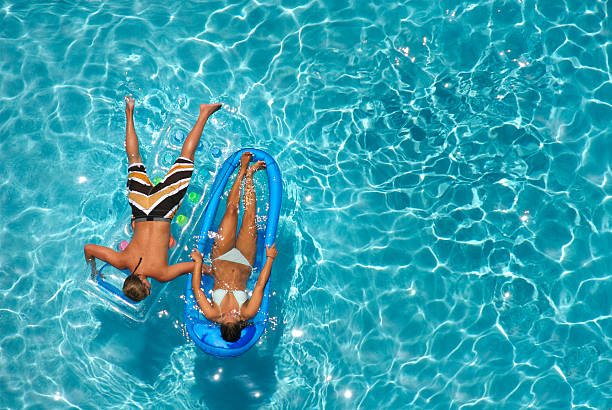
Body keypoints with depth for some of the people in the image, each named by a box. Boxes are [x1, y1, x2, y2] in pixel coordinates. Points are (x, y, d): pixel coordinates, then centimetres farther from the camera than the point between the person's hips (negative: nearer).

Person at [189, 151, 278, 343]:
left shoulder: (212, 314, -33)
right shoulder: (248, 313, -33)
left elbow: (196, 287, -22)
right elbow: (261, 284, -26)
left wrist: (198, 261, -18)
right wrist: (270, 258, -19)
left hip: (221, 258, 0)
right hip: (244, 260, 0)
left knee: (231, 210, -7)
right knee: (249, 216, -9)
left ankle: (244, 171, 19)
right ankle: (248, 174, 19)